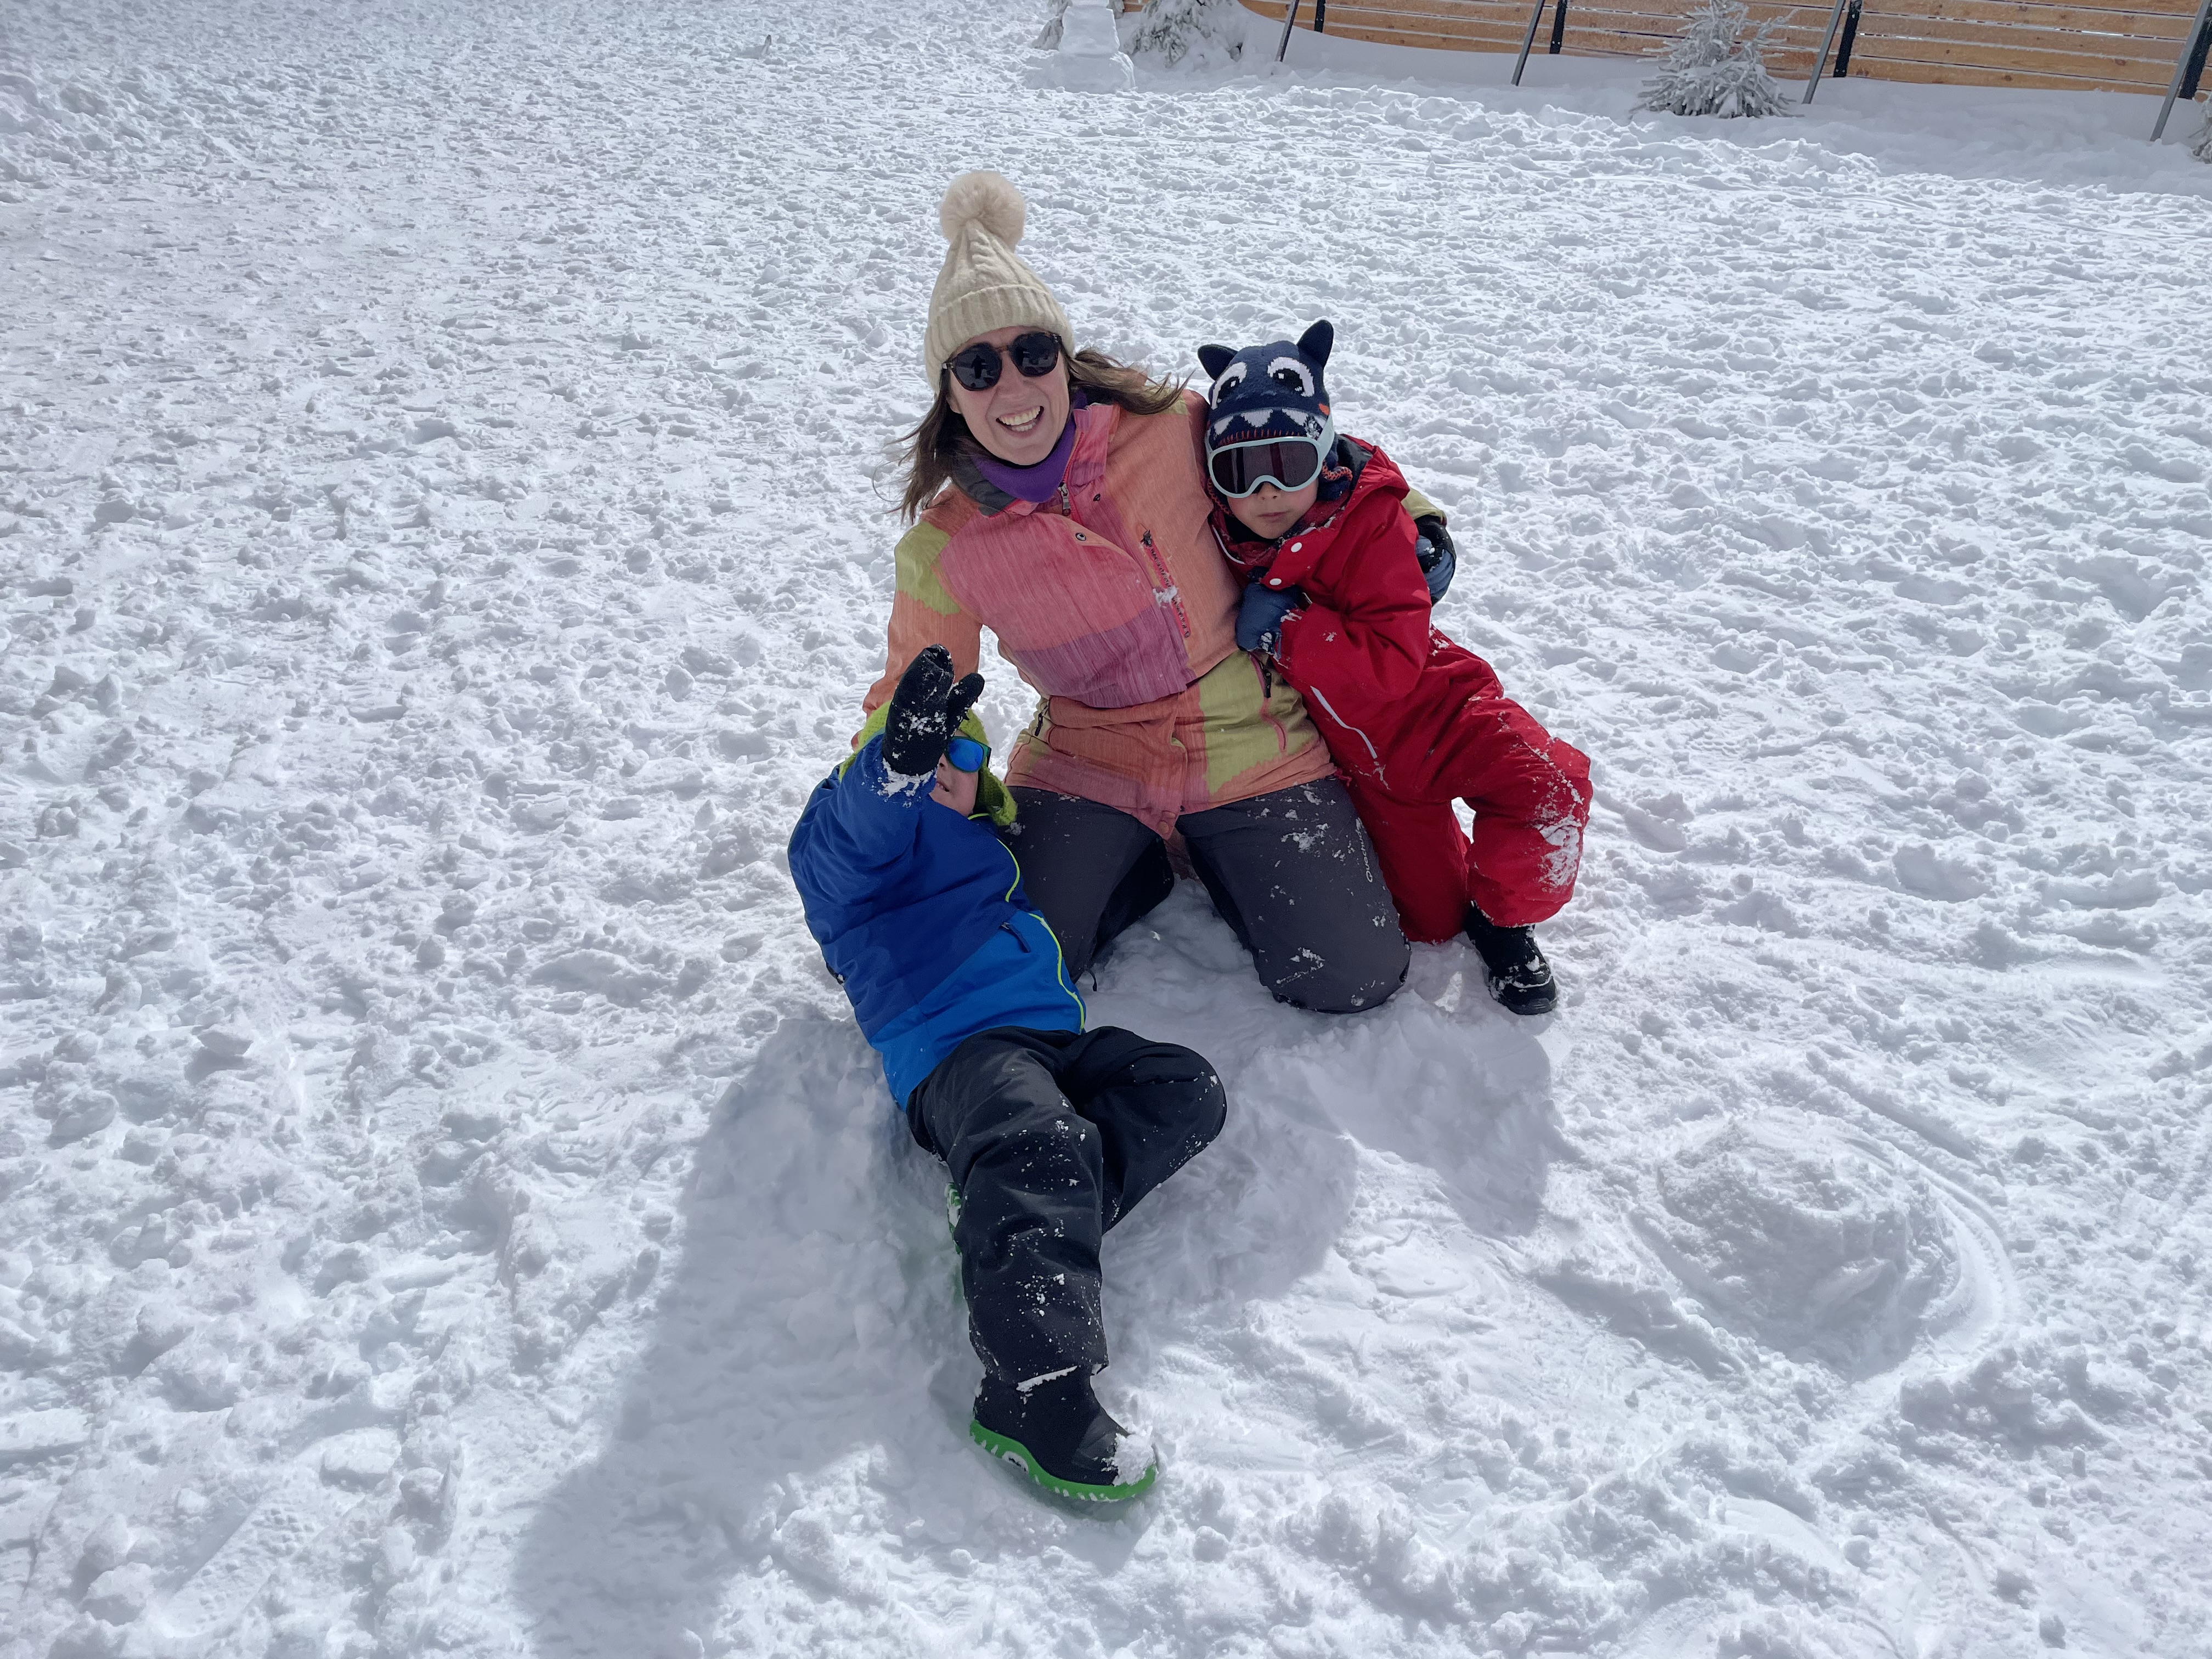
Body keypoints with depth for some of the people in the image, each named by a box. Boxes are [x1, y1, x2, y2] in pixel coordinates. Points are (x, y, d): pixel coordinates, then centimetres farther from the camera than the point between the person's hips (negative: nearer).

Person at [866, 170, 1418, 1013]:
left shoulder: (1177, 430, -13)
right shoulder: (944, 549, -10)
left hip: (1251, 743, 0)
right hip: (1083, 763, 1)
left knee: (1352, 980, -11)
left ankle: (1214, 851, 19)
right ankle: (1145, 863, 14)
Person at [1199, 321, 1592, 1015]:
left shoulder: (1370, 524, -23)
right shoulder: (1223, 545, -10)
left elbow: (1395, 663, -31)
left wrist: (1288, 630, -36)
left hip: (1435, 706, -3)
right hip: (1363, 757, 3)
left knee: (1550, 789, -27)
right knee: (1426, 918, 2)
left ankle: (1502, 917, -2)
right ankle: (1460, 911, 38)